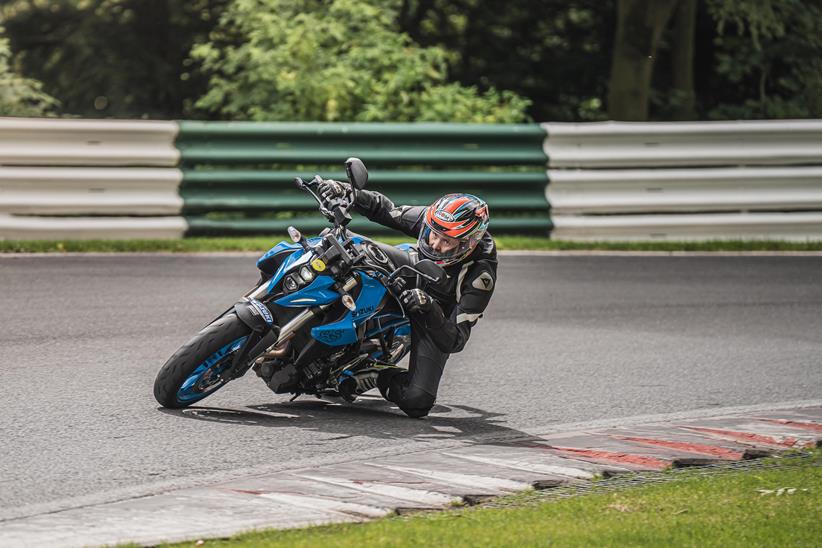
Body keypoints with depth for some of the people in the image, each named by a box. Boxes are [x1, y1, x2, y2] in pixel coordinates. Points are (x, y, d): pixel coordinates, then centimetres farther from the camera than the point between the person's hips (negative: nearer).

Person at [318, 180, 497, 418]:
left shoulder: (480, 275, -35)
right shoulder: (433, 219, -25)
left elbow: (455, 341, -34)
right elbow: (385, 210, -8)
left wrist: (429, 308, -51)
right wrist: (346, 192, -25)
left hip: (438, 322, -4)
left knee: (416, 402, -25)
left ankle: (380, 376, 7)